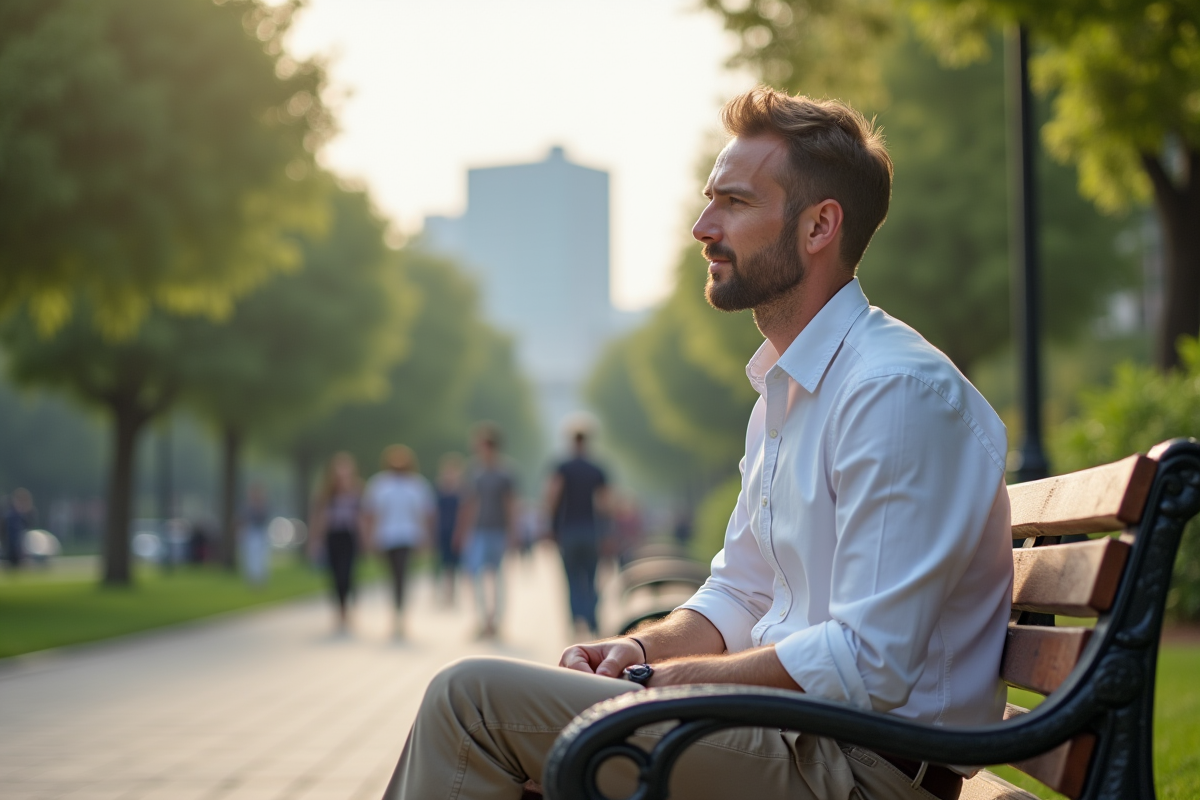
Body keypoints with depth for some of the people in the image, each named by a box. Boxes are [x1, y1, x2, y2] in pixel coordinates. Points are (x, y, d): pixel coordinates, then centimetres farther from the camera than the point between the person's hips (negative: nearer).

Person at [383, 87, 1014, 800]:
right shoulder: (783, 389, 17)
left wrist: (655, 682, -14)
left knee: (476, 697, -16)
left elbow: (867, 666, -23)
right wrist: (639, 650, 0)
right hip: (791, 730, 10)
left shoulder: (901, 392, -18)